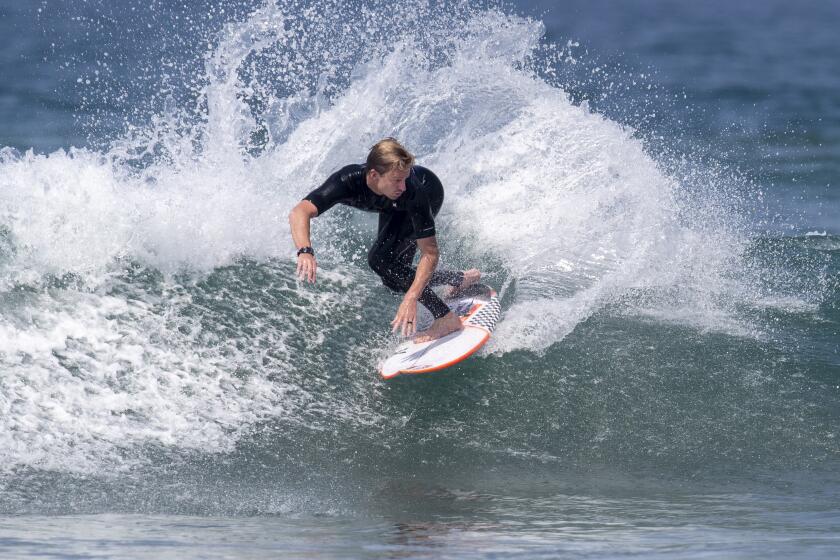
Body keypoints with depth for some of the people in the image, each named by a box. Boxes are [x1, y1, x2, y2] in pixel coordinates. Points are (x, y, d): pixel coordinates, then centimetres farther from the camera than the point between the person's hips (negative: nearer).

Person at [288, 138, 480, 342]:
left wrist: (411, 299, -52)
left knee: (381, 260, -23)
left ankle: (446, 319, -17)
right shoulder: (348, 180, -41)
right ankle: (459, 280, 31)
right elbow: (299, 212, -53)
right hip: (393, 208, 5)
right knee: (394, 276, 10)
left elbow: (430, 253, -40)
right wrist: (305, 252, -72)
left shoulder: (412, 191, -44)